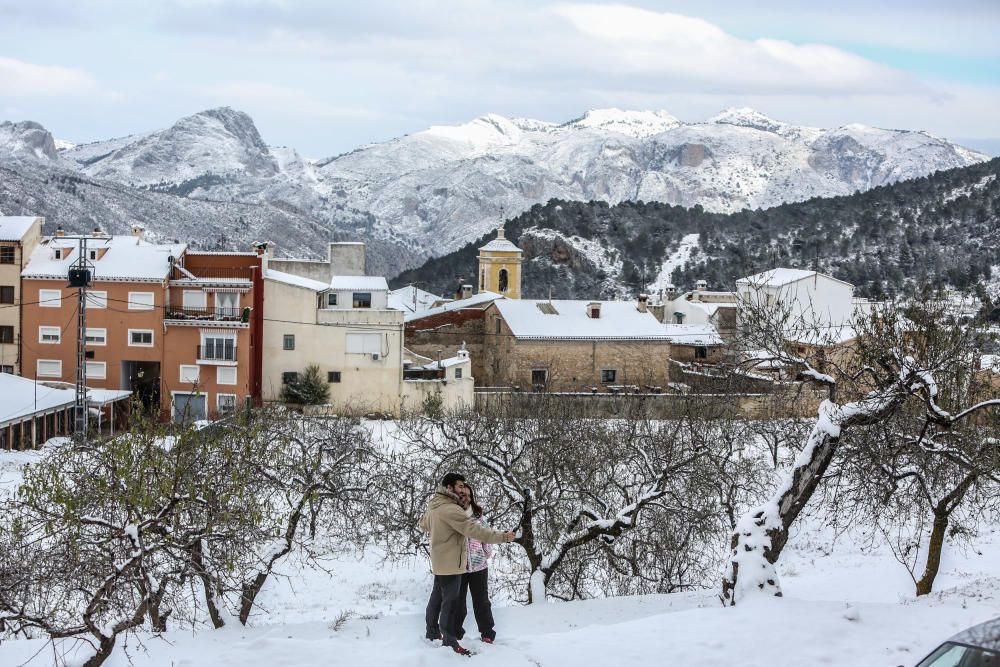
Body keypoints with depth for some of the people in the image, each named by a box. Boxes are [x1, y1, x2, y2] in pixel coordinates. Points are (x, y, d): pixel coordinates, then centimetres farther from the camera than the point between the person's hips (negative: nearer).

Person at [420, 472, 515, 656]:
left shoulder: (433, 506, 6)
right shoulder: (450, 509, -25)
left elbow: (424, 524, 25)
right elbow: (473, 528, -29)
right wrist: (501, 537, -27)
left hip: (439, 561, 10)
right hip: (450, 562, -10)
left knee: (437, 596, 20)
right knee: (450, 601, -5)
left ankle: (432, 632, 33)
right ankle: (450, 642, -1)